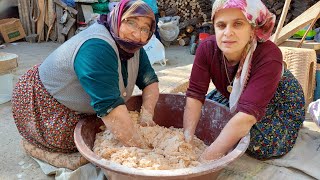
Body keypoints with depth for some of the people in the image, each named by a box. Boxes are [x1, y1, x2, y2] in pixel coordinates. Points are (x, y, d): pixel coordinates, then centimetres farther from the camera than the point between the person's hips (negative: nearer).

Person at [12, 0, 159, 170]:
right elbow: (110, 106, -40)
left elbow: (150, 81, -4)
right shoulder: (96, 49, -35)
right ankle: (34, 145, 8)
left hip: (79, 107, 8)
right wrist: (141, 149, -37)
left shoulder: (132, 46, -9)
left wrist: (146, 114, -21)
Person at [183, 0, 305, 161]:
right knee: (200, 119, -5)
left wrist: (206, 159, -47)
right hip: (232, 97, 4)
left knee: (260, 145, -20)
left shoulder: (269, 56, -39)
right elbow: (195, 95, -25)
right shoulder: (207, 48, -26)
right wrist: (187, 137, -36)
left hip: (277, 102, -3)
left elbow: (248, 115, -45)